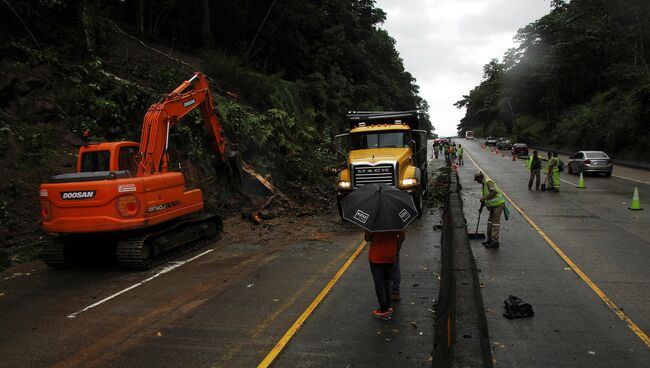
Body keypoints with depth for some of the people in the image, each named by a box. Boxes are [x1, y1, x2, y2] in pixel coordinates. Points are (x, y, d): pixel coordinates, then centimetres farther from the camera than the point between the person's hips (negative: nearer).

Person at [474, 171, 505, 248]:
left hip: (498, 204, -10)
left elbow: (494, 192, -31)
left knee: (495, 222, -8)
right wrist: (481, 207, 27)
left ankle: (495, 242, -6)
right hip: (493, 205, 10)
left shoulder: (488, 181, -16)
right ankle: (490, 239, 22)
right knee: (490, 221, 14)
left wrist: (484, 198, -27)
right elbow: (484, 196, 24)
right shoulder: (484, 184, 15)